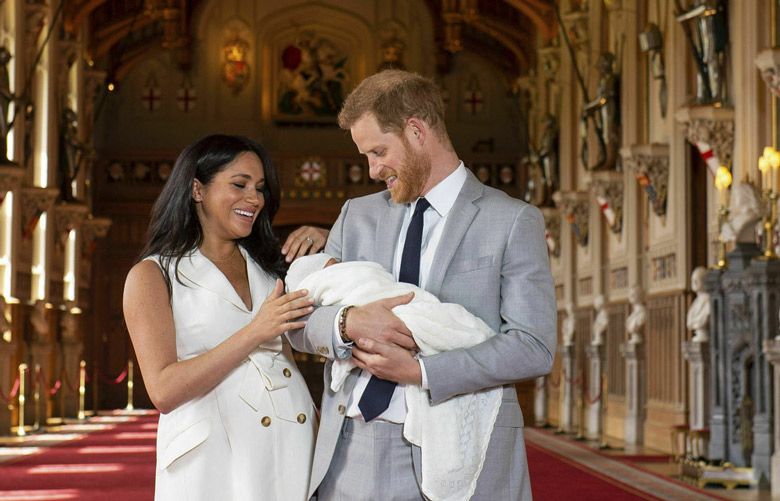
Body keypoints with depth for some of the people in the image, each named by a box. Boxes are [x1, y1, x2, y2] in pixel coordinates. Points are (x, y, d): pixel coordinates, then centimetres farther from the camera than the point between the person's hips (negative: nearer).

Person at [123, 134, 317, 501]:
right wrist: (254, 333, -16)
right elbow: (164, 390, -11)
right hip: (214, 457, -5)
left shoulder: (268, 266, 16)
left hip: (293, 451, 5)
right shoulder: (153, 275, 0)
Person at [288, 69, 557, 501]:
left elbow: (534, 347, -9)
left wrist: (419, 371, -16)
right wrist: (347, 322, -13)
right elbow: (300, 322, 9)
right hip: (351, 454, 4)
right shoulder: (357, 215, 14)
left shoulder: (513, 221, 0)